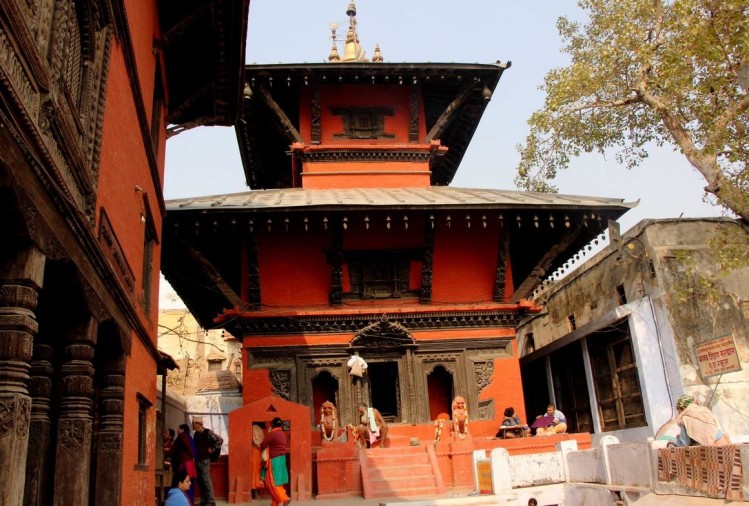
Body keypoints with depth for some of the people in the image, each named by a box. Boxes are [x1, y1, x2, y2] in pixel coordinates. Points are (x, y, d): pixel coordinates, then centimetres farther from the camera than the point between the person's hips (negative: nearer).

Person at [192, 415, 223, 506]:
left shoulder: (207, 432, -12)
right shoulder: (196, 434, 10)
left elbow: (220, 440, -17)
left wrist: (212, 449, -13)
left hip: (204, 460, -8)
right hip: (198, 460, 8)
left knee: (206, 481, -7)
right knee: (200, 481, 10)